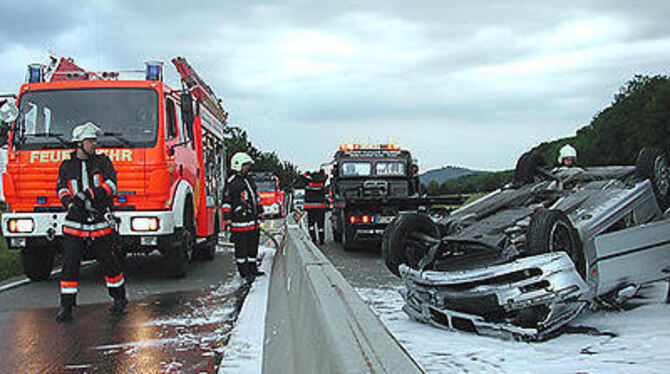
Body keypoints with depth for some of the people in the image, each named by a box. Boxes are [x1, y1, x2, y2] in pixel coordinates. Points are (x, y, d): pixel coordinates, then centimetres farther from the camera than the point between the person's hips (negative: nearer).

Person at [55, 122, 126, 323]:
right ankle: (66, 306, 2)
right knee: (70, 264, -5)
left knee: (107, 262, 5)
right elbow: (61, 188, -1)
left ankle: (120, 298, 23)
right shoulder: (67, 166, 10)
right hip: (75, 224, 1)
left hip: (100, 224, 0)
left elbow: (111, 184, -8)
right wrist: (71, 202, -23)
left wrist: (89, 195, -23)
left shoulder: (103, 161, 6)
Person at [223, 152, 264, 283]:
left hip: (252, 220, 8)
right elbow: (226, 201, -10)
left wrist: (257, 212, 27)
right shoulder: (232, 182, -8)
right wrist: (227, 218, -13)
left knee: (253, 244, 13)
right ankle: (244, 272, 3)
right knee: (241, 247, -2)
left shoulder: (249, 179, 17)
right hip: (239, 220, -8)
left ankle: (253, 269, 23)